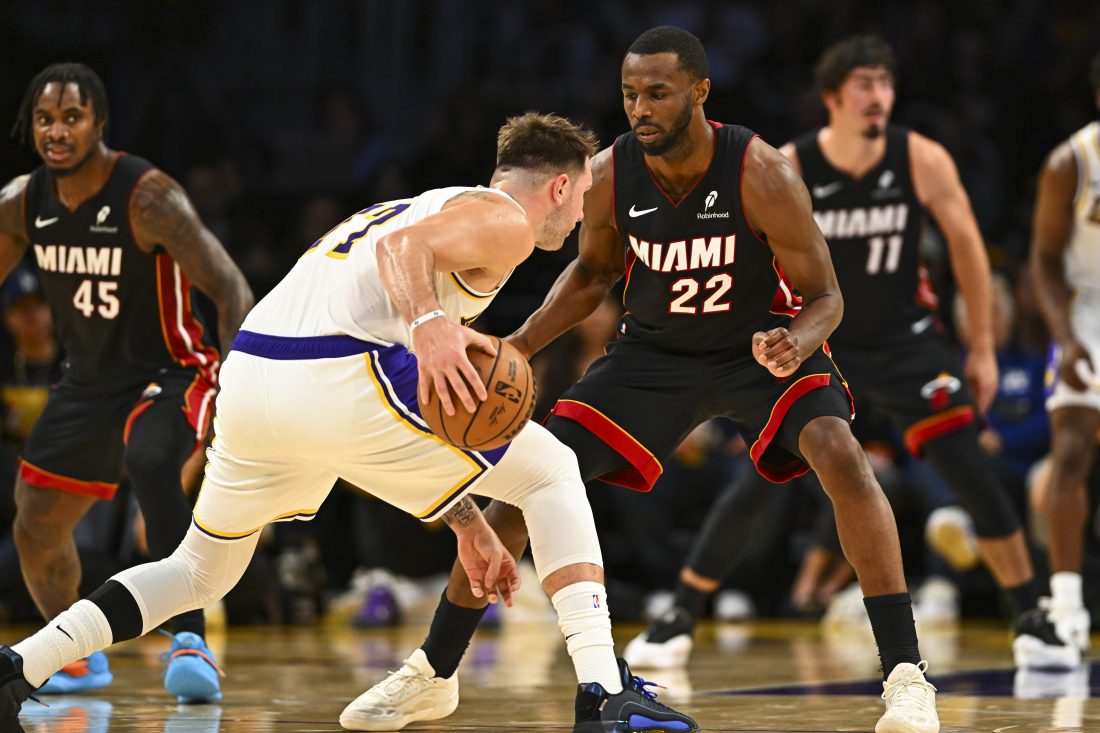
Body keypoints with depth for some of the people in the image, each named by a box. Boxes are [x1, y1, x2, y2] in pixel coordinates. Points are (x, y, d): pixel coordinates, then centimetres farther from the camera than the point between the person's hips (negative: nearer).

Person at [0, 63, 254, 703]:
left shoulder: (147, 197, -24)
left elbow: (230, 287, -27)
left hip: (170, 371, -7)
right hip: (90, 379, 7)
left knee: (150, 463, -38)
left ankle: (191, 643, -35)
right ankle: (79, 658, 37)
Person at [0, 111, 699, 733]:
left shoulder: (414, 206, 35)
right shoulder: (504, 220, 8)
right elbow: (402, 250, -15)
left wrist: (469, 522, 35)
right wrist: (429, 324, -33)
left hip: (247, 375, 8)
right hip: (336, 380, -8)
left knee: (201, 572, 28)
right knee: (551, 474, 6)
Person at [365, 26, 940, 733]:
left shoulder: (762, 175, -29)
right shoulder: (608, 176, -19)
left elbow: (825, 297, -19)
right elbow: (594, 273, 3)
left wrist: (796, 345, -43)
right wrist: (517, 347, -10)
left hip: (765, 344, -3)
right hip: (655, 349, 3)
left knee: (840, 455, -31)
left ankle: (906, 674, -25)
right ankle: (431, 672, 12)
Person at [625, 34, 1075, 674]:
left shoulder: (923, 160, -15)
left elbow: (967, 247, -3)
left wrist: (983, 350, -2)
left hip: (906, 339, 1)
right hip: (817, 340, 0)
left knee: (972, 470, -13)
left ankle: (1033, 623, -4)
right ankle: (679, 620, 7)